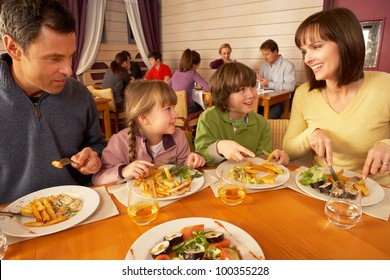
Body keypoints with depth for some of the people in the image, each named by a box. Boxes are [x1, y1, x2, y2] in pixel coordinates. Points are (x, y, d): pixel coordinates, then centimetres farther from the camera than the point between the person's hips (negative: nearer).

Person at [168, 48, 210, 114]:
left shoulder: (176, 72, 4)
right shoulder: (193, 73, -10)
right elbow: (209, 88, -13)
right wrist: (203, 87, 10)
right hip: (187, 109, -5)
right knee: (202, 108, 28)